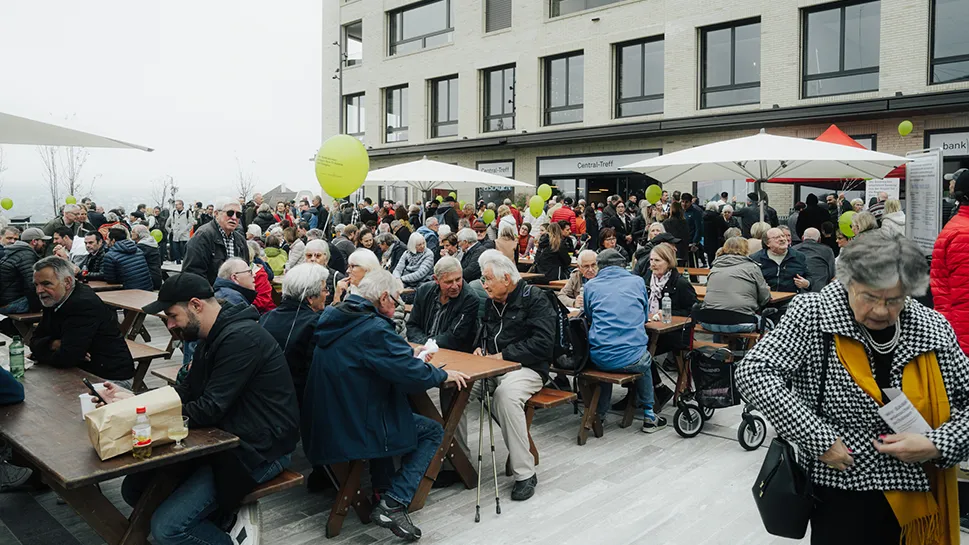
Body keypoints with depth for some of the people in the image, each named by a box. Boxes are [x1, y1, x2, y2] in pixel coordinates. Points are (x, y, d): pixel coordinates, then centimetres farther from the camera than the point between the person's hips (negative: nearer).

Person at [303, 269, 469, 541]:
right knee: (433, 432, 6)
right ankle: (393, 504, -3)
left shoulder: (334, 317, 5)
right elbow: (414, 374, -21)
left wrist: (407, 352, 16)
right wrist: (444, 374, -3)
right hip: (354, 427, -9)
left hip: (322, 421, 9)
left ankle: (382, 488, 33)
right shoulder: (374, 328, -21)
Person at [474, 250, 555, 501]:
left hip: (526, 368, -7)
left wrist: (502, 355, -18)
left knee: (505, 394, -38)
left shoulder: (535, 298, -7)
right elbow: (483, 334, 29)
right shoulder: (491, 302, 15)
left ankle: (525, 473, -26)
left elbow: (542, 343, -18)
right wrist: (479, 349, 5)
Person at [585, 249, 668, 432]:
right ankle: (648, 416, 35)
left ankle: (599, 413, 39)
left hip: (599, 359, 1)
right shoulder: (637, 282, 7)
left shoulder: (591, 285, 6)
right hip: (632, 358, -1)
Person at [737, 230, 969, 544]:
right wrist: (819, 439, -22)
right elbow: (753, 372, -22)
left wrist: (938, 445, -15)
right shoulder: (815, 316, -14)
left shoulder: (934, 328, -4)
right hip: (842, 493, -3)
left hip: (918, 495, 4)